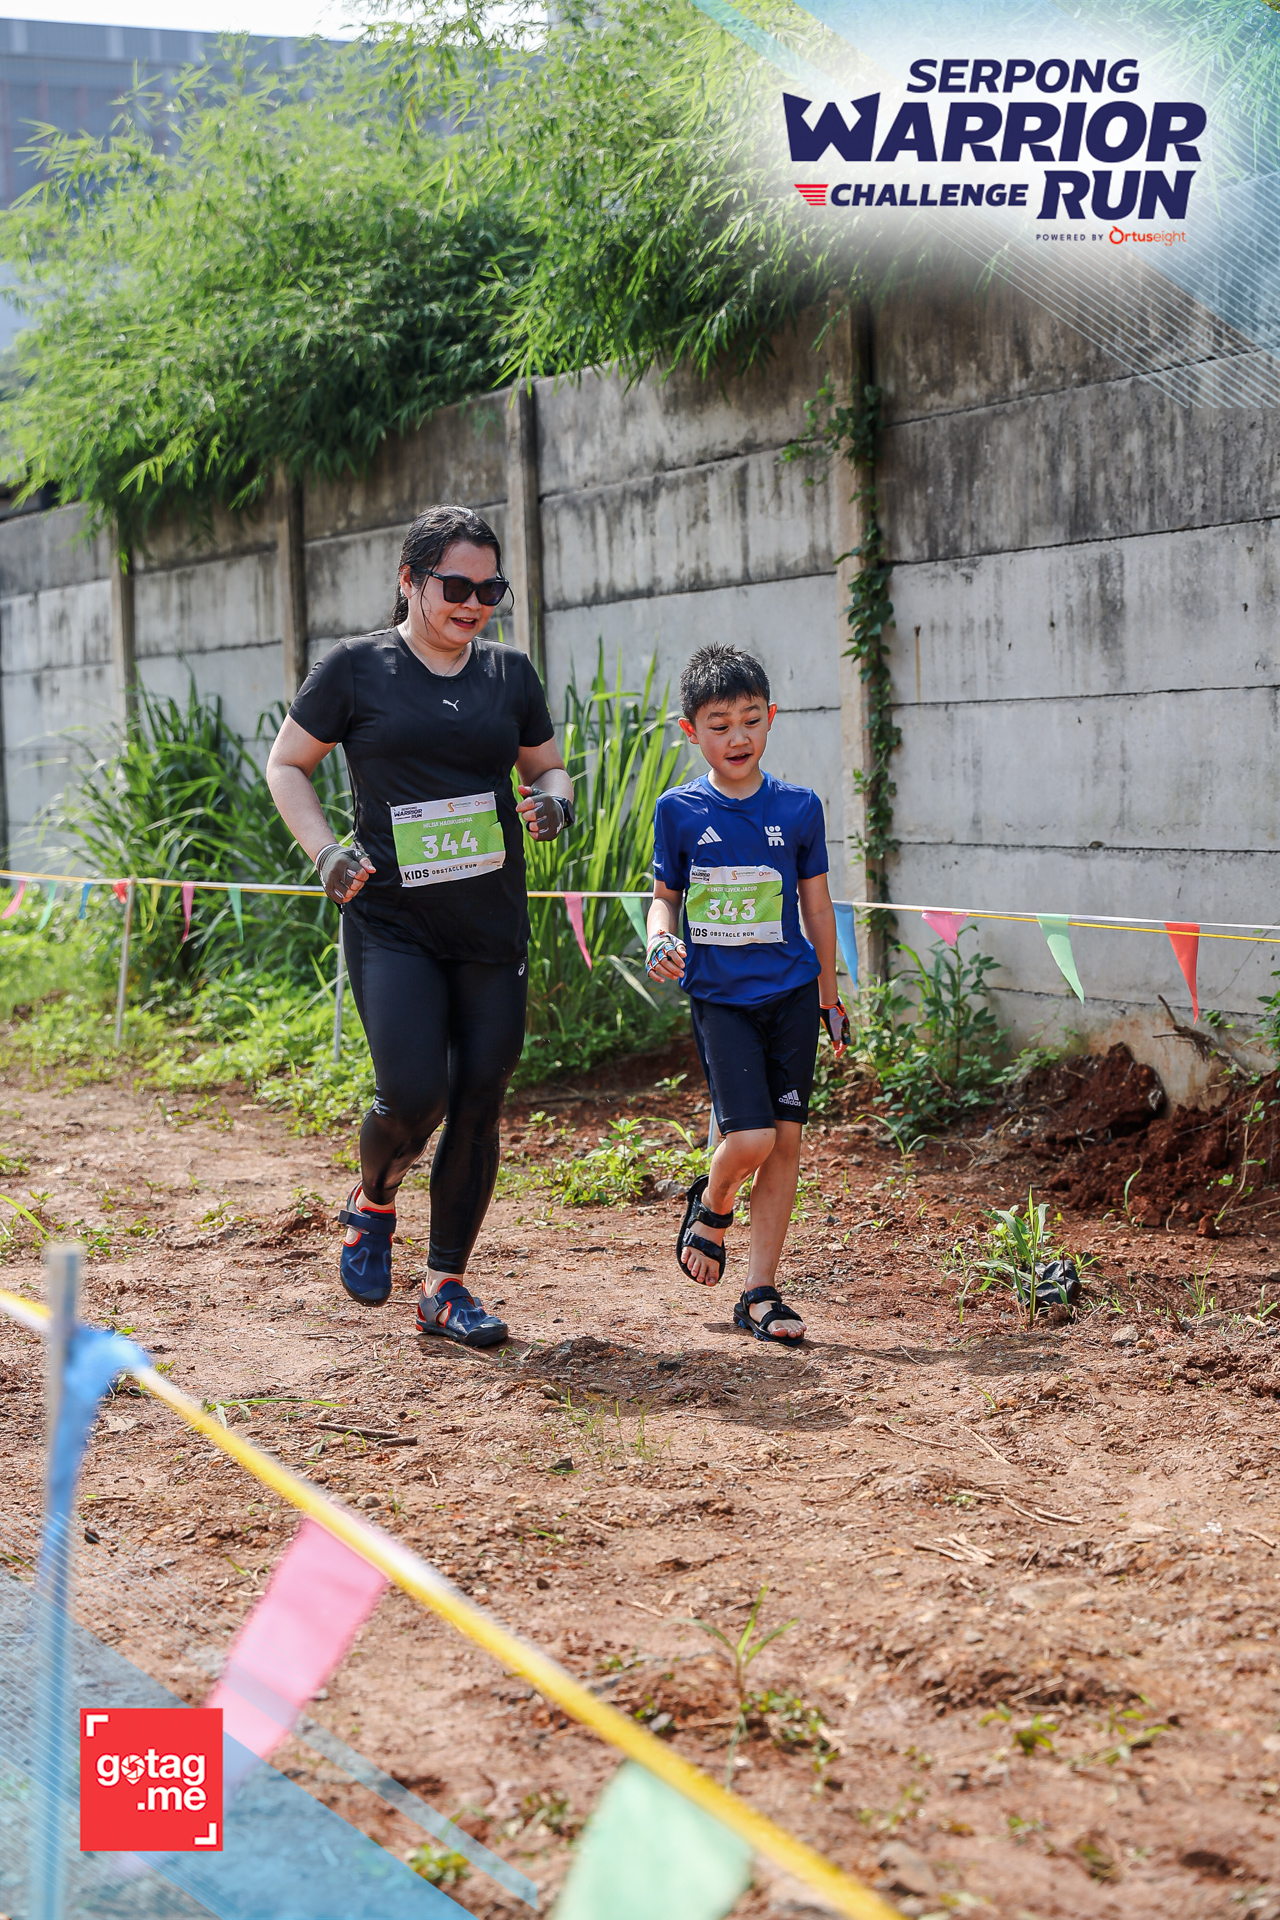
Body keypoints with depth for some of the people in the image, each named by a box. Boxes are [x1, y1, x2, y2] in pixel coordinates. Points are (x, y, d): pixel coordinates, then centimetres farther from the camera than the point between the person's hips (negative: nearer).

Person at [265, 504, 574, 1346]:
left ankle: (446, 1286, 16)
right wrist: (326, 850, -8)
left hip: (493, 928, 4)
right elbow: (286, 764, 7)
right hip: (392, 923, -4)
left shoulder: (511, 674, 9)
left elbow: (549, 769, 19)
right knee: (414, 1095, -15)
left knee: (479, 1103, 2)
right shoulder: (356, 668, -1)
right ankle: (373, 1203, 19)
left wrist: (554, 801, -5)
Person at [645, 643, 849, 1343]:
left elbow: (815, 903, 11)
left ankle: (759, 1293, 11)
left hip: (790, 994, 2)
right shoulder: (679, 811, -1)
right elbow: (665, 893, 9)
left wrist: (829, 996, 15)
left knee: (785, 1141, 1)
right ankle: (712, 1205, 21)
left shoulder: (799, 808, 2)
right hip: (718, 997, -2)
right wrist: (660, 937, -14)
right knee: (750, 1138, -14)